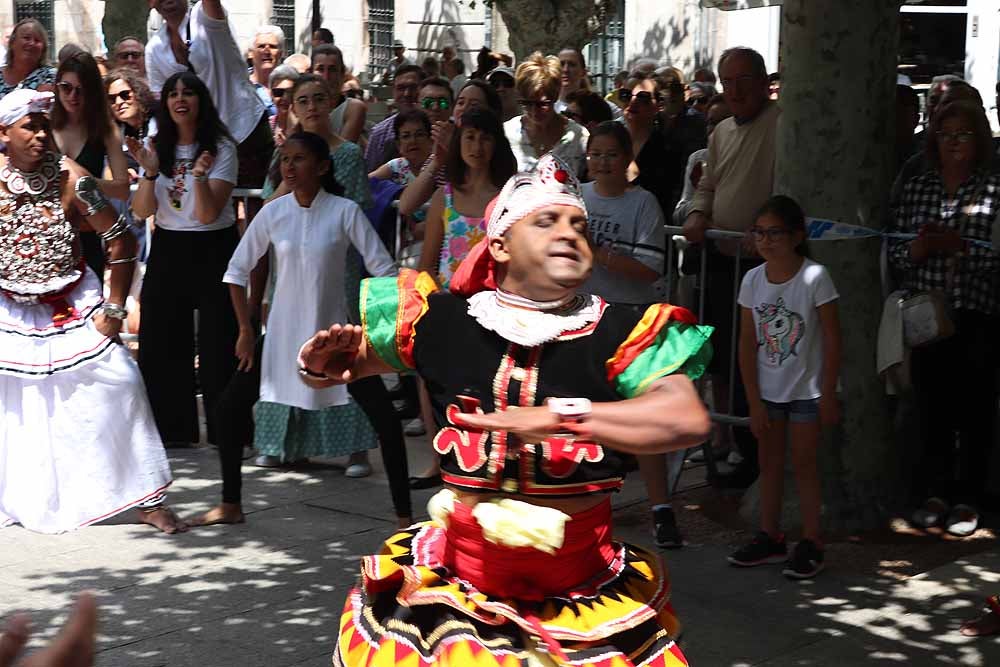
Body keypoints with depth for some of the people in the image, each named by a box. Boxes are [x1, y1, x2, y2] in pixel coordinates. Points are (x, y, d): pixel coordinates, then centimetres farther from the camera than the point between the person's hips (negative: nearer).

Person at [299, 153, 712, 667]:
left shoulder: (616, 333, -8)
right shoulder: (442, 320, 0)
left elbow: (688, 420, -24)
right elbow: (356, 353, 17)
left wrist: (563, 416, -32)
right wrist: (323, 366, -7)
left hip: (583, 582, -1)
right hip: (462, 565, 1)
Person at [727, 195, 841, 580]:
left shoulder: (814, 278, -16)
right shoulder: (753, 280, -4)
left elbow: (833, 342, -12)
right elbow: (747, 345, -1)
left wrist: (828, 396, -12)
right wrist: (754, 401, -3)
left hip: (807, 389, -4)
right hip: (767, 389, 4)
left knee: (803, 463, 1)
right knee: (769, 462, 12)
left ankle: (811, 544, 10)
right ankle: (770, 537, 23)